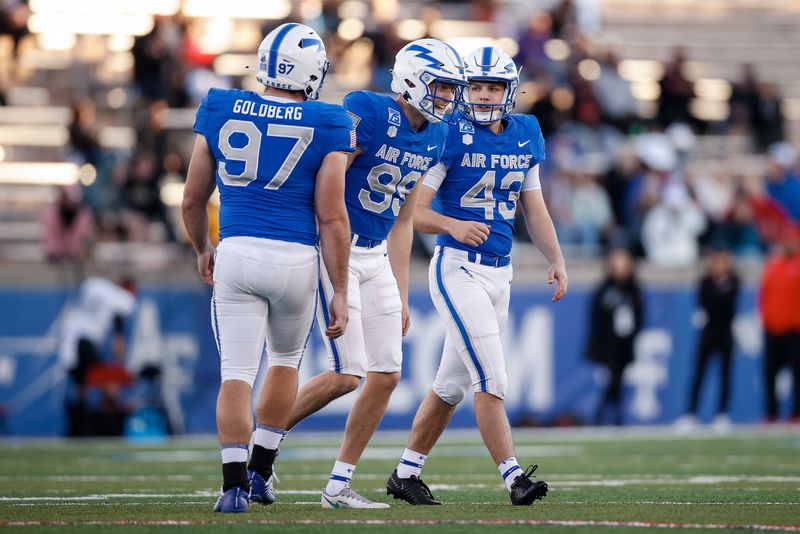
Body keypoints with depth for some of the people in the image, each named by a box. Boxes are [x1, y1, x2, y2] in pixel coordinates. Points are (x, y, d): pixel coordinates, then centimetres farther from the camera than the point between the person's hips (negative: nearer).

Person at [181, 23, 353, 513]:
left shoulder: (221, 112, 3)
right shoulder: (325, 127, -4)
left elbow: (193, 201, 11)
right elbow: (332, 219, -6)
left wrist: (203, 249, 29)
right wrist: (340, 292, 0)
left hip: (236, 252, 1)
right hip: (296, 257, -1)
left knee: (237, 373, 3)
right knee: (286, 361, 22)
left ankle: (234, 483, -7)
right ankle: (261, 470, 25)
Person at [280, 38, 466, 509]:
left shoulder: (433, 138, 7)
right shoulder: (367, 113, -17)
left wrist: (402, 295, 15)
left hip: (376, 256, 8)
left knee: (387, 376, 3)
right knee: (348, 375, -11)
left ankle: (338, 486, 10)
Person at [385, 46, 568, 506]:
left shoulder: (526, 135, 9)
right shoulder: (450, 136, -10)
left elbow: (534, 208, 18)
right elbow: (413, 210, -12)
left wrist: (557, 260, 7)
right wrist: (453, 226, -30)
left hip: (500, 273, 7)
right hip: (458, 267, -7)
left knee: (453, 383, 12)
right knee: (492, 380, -14)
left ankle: (406, 473, 22)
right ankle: (514, 476, -14)